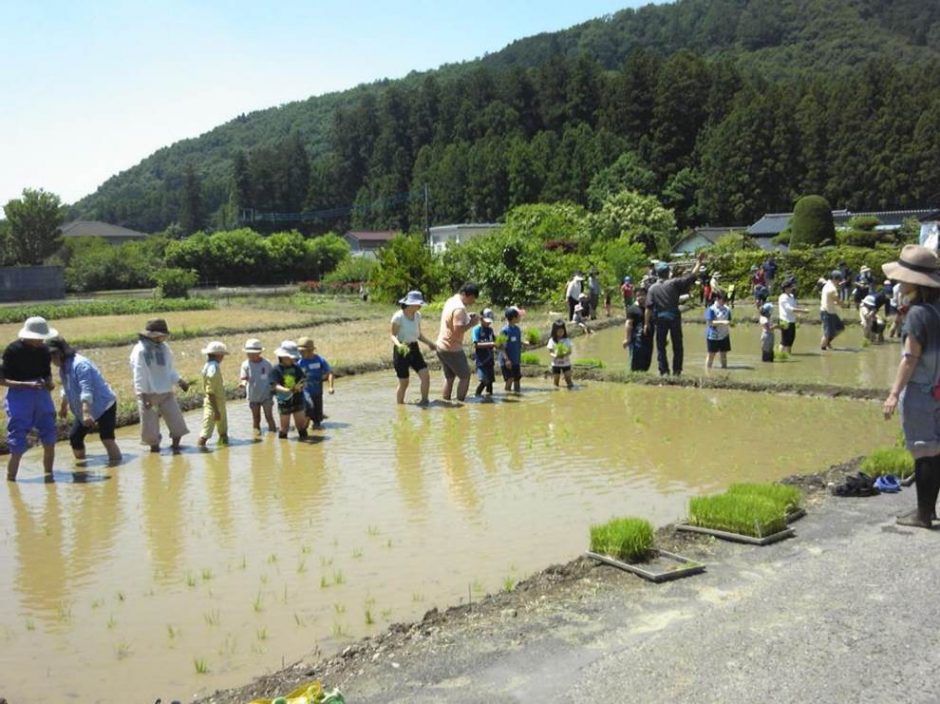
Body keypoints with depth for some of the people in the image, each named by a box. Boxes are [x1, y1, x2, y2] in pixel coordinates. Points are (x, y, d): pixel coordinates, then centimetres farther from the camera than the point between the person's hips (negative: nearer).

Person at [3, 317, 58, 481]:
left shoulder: (43, 350, 4)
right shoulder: (13, 350, -11)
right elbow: (4, 380, -10)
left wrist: (49, 383, -8)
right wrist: (28, 384, -23)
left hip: (41, 395, 5)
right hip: (19, 396, -5)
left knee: (49, 441, 3)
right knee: (17, 446, -4)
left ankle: (48, 475, 19)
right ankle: (10, 480, 10)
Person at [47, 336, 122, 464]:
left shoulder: (80, 364, -24)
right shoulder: (63, 367, 6)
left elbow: (86, 390, -32)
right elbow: (67, 389, 23)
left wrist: (86, 413, -38)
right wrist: (63, 407, 33)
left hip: (104, 406, -10)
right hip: (83, 411, 10)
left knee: (107, 438, -18)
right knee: (74, 437, 14)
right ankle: (80, 463, 31)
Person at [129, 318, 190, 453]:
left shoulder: (164, 347, 7)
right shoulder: (140, 351, -13)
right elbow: (139, 376, -15)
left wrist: (179, 381, 0)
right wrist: (143, 395, -20)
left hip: (166, 393, 6)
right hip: (149, 395, -5)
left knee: (177, 422, 2)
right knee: (150, 426, 4)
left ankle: (175, 446, 17)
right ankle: (154, 448, 22)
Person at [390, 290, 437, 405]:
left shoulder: (417, 315, 6)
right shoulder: (398, 317, -14)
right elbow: (393, 335, -12)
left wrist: (429, 343, 1)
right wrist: (399, 345, -31)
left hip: (414, 349, 6)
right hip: (401, 351, -6)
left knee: (425, 375, -9)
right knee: (403, 382, 1)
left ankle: (424, 401, 5)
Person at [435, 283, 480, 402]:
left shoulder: (450, 301, 9)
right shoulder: (459, 308, -21)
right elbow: (458, 330, -28)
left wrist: (467, 317, 10)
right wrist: (471, 324, -15)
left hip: (441, 346, 9)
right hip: (452, 349, -9)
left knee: (449, 377, 18)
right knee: (465, 376, 3)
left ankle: (445, 401, 21)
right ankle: (460, 402, 3)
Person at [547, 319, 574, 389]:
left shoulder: (567, 340, -1)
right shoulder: (552, 340, -4)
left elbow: (570, 351, -3)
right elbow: (550, 352, -5)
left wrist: (565, 354, -26)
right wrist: (554, 355, -28)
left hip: (566, 363, 0)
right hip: (556, 364, 0)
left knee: (568, 380, -8)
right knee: (556, 382, 1)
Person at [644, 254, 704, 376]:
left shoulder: (652, 288, 1)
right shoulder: (674, 283, -3)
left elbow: (649, 307, -5)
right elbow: (692, 276, -3)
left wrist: (646, 323, -2)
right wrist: (698, 263, 8)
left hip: (660, 319, 1)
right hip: (674, 317, -1)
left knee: (660, 345, 8)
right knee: (677, 345, 10)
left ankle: (664, 371, 3)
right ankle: (677, 370, 9)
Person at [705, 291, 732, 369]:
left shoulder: (727, 309, 7)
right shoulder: (711, 309, -11)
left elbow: (729, 321, 18)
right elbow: (710, 322, -18)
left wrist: (730, 323, -4)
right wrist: (722, 322, -25)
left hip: (724, 336, 5)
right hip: (713, 336, -5)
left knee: (723, 354, 10)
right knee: (711, 354, -1)